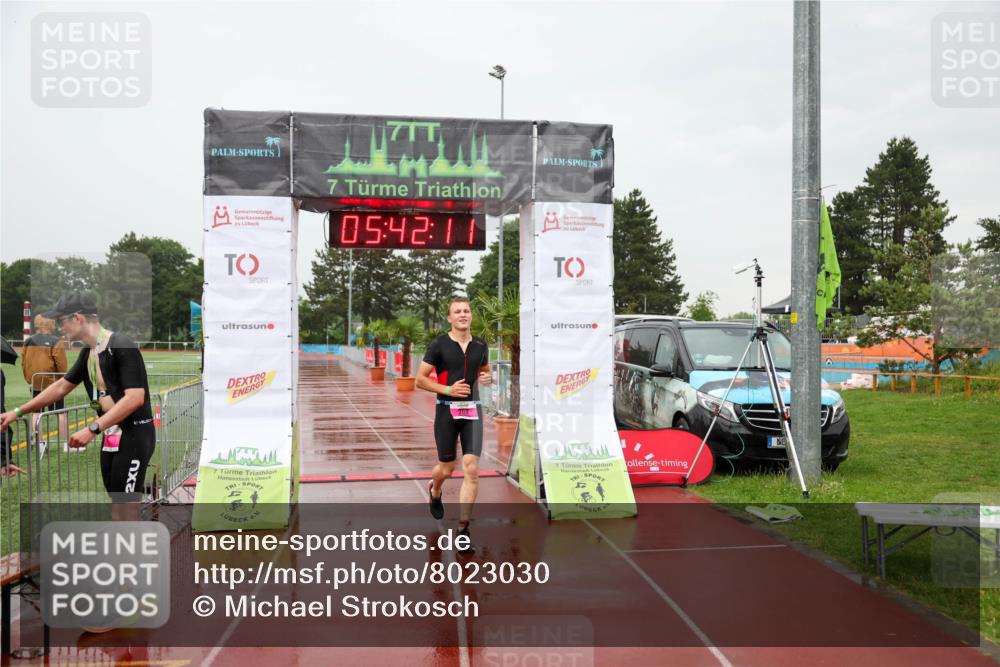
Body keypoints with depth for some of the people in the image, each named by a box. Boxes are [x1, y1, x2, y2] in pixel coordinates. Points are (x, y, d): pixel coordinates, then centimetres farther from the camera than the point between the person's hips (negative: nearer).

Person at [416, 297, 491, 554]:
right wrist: (448, 389, -17)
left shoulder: (480, 345, 6)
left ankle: (463, 529, -3)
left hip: (472, 411, 2)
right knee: (447, 468, 10)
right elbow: (420, 379, -5)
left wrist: (486, 378, 1)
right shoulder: (439, 345, -5)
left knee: (472, 470, -9)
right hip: (447, 410, -2)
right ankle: (435, 491, 48)